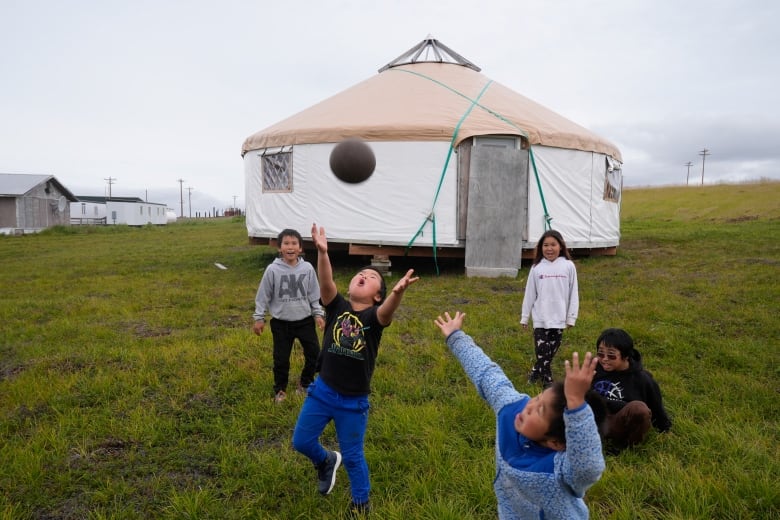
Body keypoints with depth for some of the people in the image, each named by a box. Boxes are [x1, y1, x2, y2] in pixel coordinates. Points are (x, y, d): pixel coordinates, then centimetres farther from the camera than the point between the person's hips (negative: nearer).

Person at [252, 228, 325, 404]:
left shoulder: (307, 268, -6)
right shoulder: (273, 270, -12)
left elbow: (314, 295, 3)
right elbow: (263, 296, -3)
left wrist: (318, 314, 3)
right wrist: (259, 318, -1)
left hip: (305, 320, 2)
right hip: (281, 323, -2)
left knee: (314, 354, 8)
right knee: (281, 359, 10)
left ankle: (306, 383, 34)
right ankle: (280, 389, 33)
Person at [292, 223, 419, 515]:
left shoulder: (374, 316, -11)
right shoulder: (337, 306, -5)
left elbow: (387, 311, -34)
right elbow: (325, 283, -23)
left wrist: (398, 292, -57)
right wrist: (322, 252, -40)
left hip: (354, 401, -3)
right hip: (322, 391, 3)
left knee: (353, 456, 11)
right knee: (301, 441, 14)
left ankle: (361, 504, 37)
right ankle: (326, 461, 47)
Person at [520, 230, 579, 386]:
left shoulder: (568, 266, -5)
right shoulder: (536, 267, -5)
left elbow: (573, 293, 0)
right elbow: (529, 294, 2)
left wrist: (572, 317, 0)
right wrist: (524, 317, 5)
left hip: (559, 318, 1)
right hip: (541, 318, -1)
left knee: (551, 351, 13)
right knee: (542, 351, -2)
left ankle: (536, 372, 32)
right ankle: (547, 380, 14)